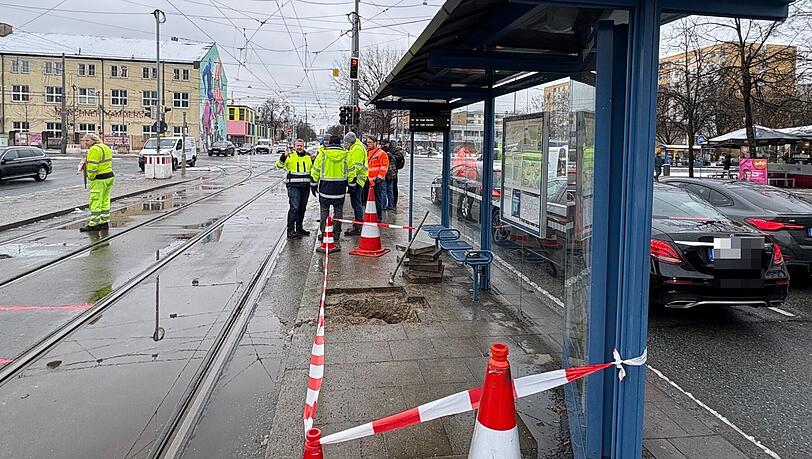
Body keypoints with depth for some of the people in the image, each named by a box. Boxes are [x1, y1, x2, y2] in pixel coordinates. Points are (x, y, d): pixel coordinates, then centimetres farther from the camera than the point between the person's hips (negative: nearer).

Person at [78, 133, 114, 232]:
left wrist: (90, 178, -8)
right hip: (109, 176, 10)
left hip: (99, 179, -10)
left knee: (95, 202, -5)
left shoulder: (94, 150, -15)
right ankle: (104, 223, 20)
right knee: (105, 202, 14)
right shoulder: (106, 147, 15)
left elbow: (92, 166, -19)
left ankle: (93, 224, -3)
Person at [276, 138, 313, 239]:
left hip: (305, 186, 5)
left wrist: (314, 185, 14)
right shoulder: (290, 156, -2)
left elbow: (313, 171, 20)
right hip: (293, 186, -5)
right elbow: (279, 165, -14)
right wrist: (284, 156, -30)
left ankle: (299, 229, 24)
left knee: (302, 208, 13)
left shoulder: (308, 156, 13)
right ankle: (290, 231, -9)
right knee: (294, 208, -11)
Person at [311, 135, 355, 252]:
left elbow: (315, 172, 2)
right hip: (340, 189, 1)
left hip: (325, 189, -1)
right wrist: (351, 185, 15)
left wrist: (314, 186, 12)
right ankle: (336, 236, 8)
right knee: (338, 212, 6)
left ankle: (324, 233, 11)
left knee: (324, 211, 8)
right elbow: (351, 172, 5)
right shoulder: (346, 155, 1)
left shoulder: (322, 154, -3)